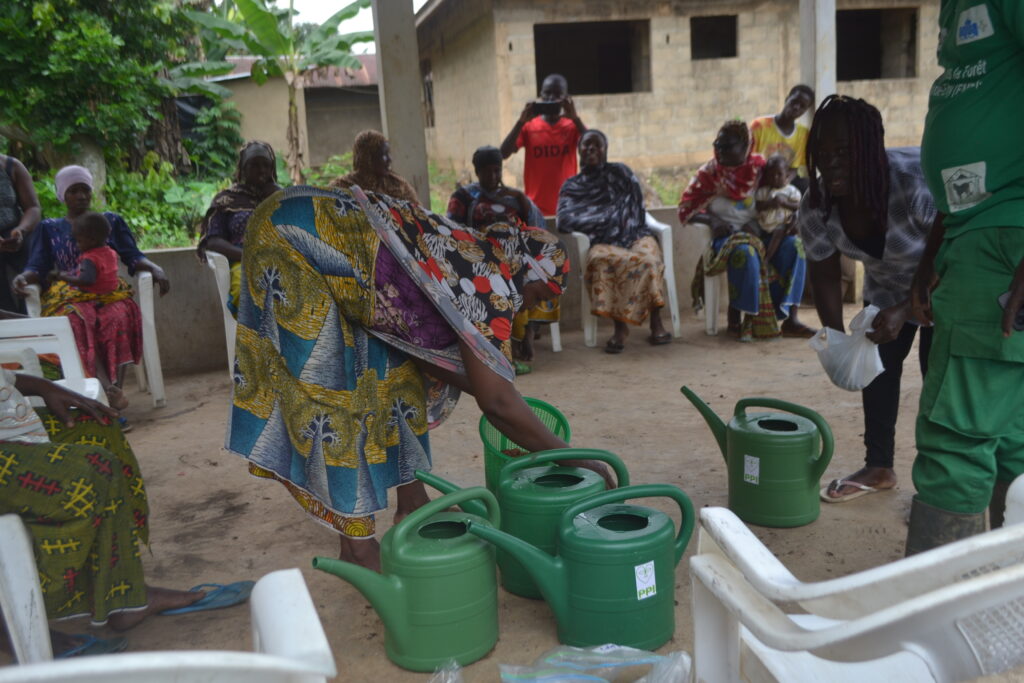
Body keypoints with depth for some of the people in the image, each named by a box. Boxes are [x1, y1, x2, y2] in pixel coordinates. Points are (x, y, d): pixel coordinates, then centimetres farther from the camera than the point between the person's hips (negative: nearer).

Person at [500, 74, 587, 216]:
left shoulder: (573, 126, 5)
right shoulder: (529, 126, 5)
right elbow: (503, 153, -7)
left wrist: (575, 119, -19)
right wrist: (521, 121, -15)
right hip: (536, 208, 0)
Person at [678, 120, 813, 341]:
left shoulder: (759, 168, 6)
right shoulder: (708, 173, 2)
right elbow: (686, 210, 1)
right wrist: (712, 220, -17)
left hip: (759, 234, 4)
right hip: (726, 236, -3)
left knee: (794, 245, -22)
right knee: (744, 251, -37)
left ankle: (790, 319, -23)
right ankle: (734, 318, -23)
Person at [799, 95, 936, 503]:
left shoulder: (919, 181, -40)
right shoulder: (815, 209, -24)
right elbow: (825, 276, -11)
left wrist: (905, 311, -41)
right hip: (886, 285, 5)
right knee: (876, 364, 6)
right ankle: (878, 468, 20)